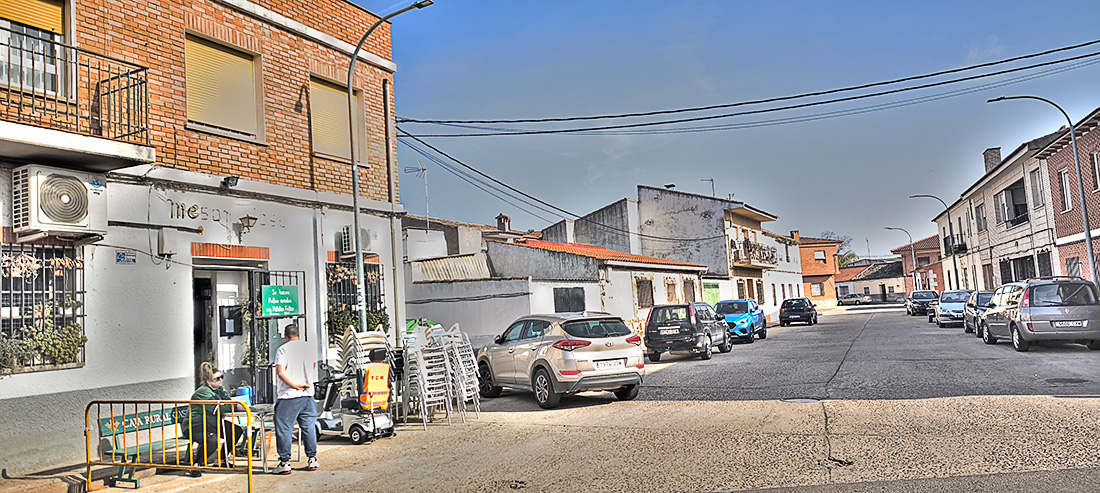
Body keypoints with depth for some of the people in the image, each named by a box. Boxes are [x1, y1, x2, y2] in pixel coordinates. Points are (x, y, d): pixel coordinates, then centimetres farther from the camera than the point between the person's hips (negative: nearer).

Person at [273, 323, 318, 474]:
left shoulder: (283, 349, -6)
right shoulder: (308, 348, 10)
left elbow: (280, 372, -16)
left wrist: (296, 385, -11)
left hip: (289, 396, -5)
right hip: (308, 394, 5)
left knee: (284, 429, 3)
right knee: (308, 428, 13)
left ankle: (285, 462, 4)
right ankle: (312, 460, 18)